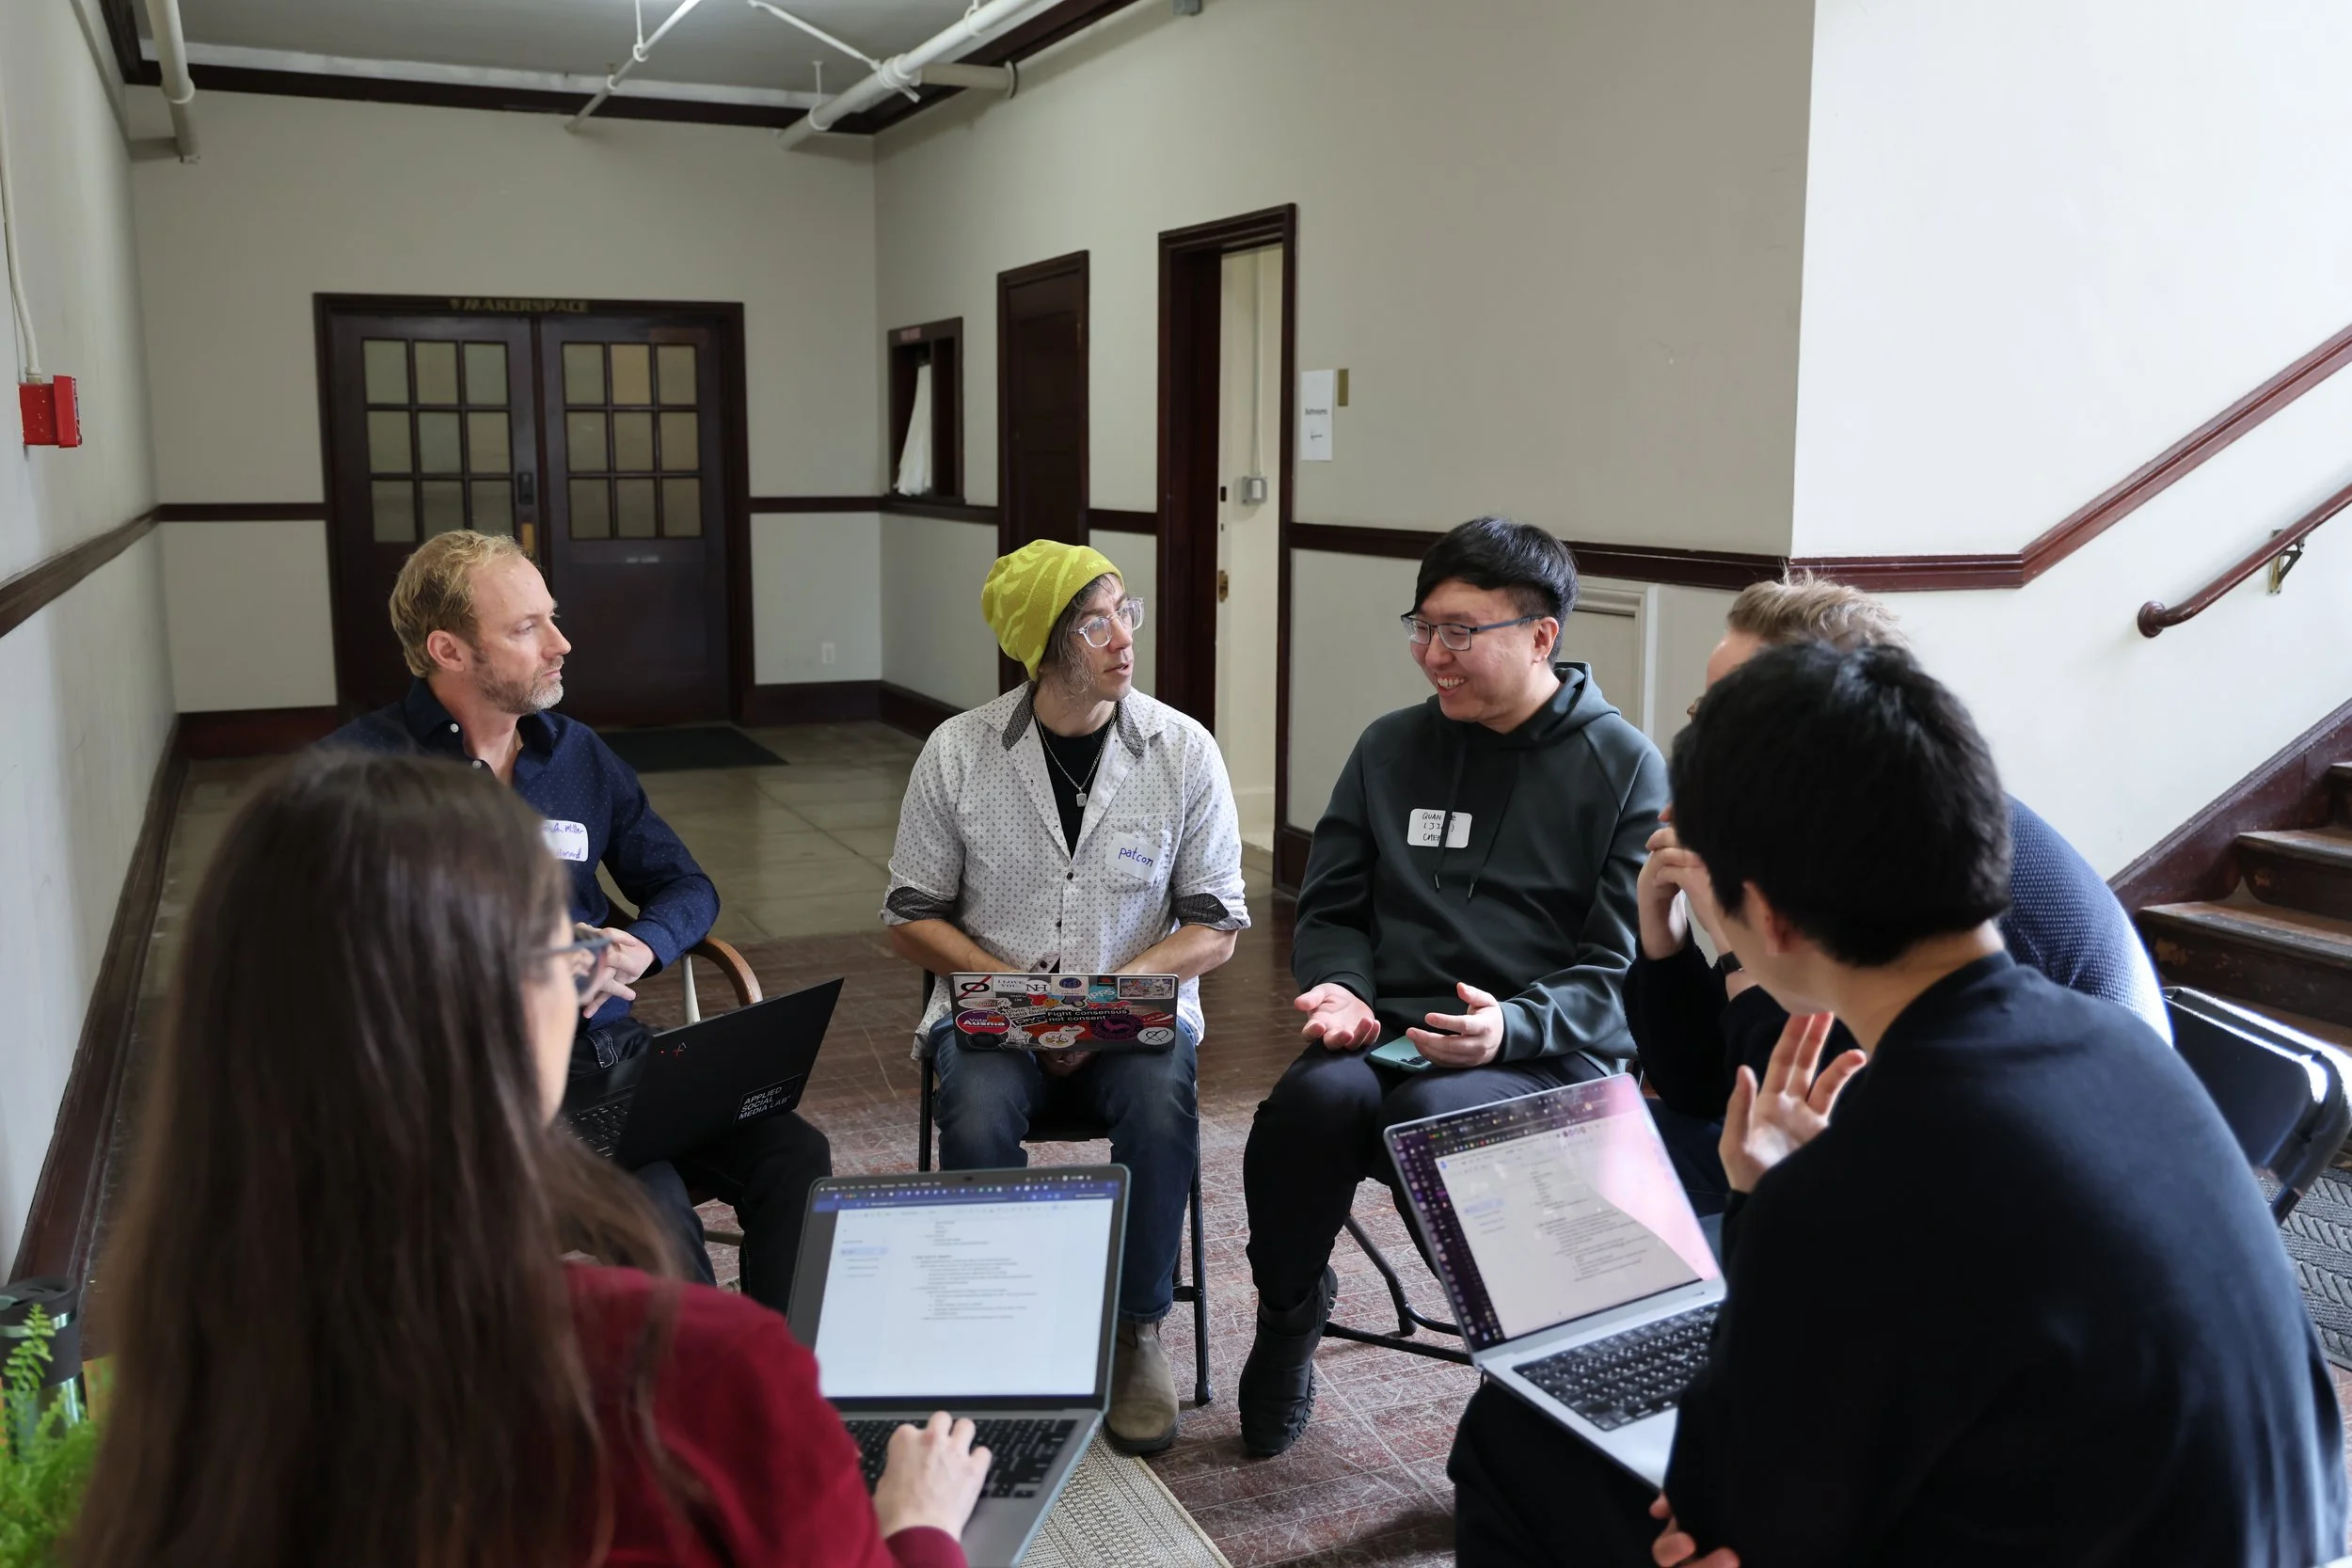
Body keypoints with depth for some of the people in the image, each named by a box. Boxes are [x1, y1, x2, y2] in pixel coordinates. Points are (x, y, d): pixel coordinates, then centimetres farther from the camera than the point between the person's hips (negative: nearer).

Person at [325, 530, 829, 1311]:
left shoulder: (579, 754, 16)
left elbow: (685, 886, 20)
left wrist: (640, 947, -3)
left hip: (613, 1046, 5)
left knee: (793, 1157, -19)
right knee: (655, 1208, -31)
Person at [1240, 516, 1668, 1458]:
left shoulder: (1625, 766, 3)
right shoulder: (1392, 748, 15)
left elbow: (1623, 962, -2)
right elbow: (1331, 909, 19)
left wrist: (1514, 1025, -19)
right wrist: (1342, 991, -3)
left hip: (1545, 1059, -3)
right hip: (1388, 1037, 4)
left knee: (1431, 1116, -35)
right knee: (1316, 1098, -30)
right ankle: (1288, 1317, -3)